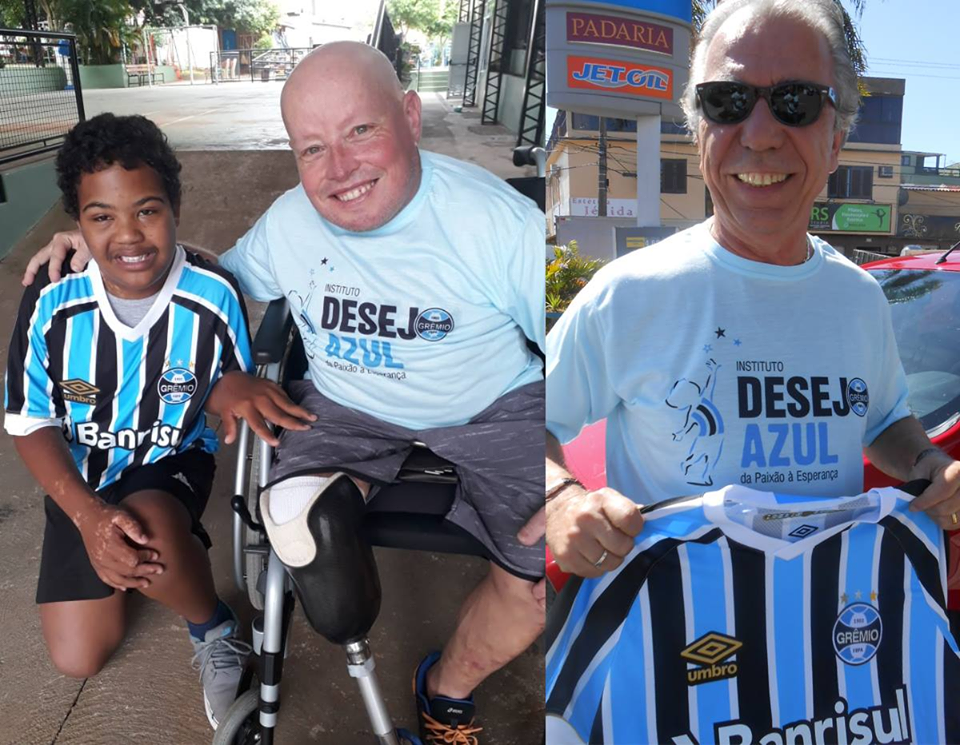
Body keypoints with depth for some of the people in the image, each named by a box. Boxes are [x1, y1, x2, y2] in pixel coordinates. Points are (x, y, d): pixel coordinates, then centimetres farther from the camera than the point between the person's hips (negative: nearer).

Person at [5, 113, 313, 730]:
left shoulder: (214, 296, -22)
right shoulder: (51, 303, -20)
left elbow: (223, 390, -6)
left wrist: (236, 390, -33)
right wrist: (89, 516, -24)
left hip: (173, 461, -2)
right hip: (81, 480, 3)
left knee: (149, 531, -39)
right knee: (79, 657, 5)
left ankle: (216, 632, -6)